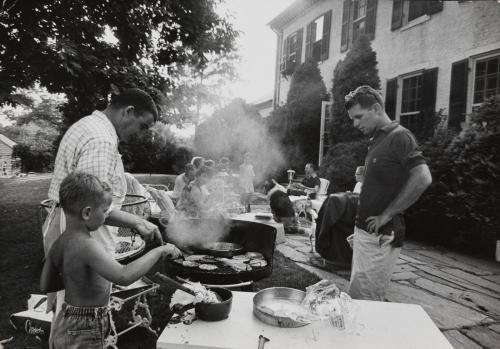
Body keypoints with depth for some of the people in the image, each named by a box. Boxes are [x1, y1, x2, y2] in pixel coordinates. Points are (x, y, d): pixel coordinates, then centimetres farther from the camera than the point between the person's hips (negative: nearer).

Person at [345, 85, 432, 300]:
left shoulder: (399, 137, -12)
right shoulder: (377, 140, 15)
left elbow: (422, 178, -24)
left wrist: (386, 216, -19)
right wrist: (359, 230, 15)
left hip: (381, 236, -9)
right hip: (365, 233, 9)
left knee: (362, 300, -4)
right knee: (356, 294, 15)